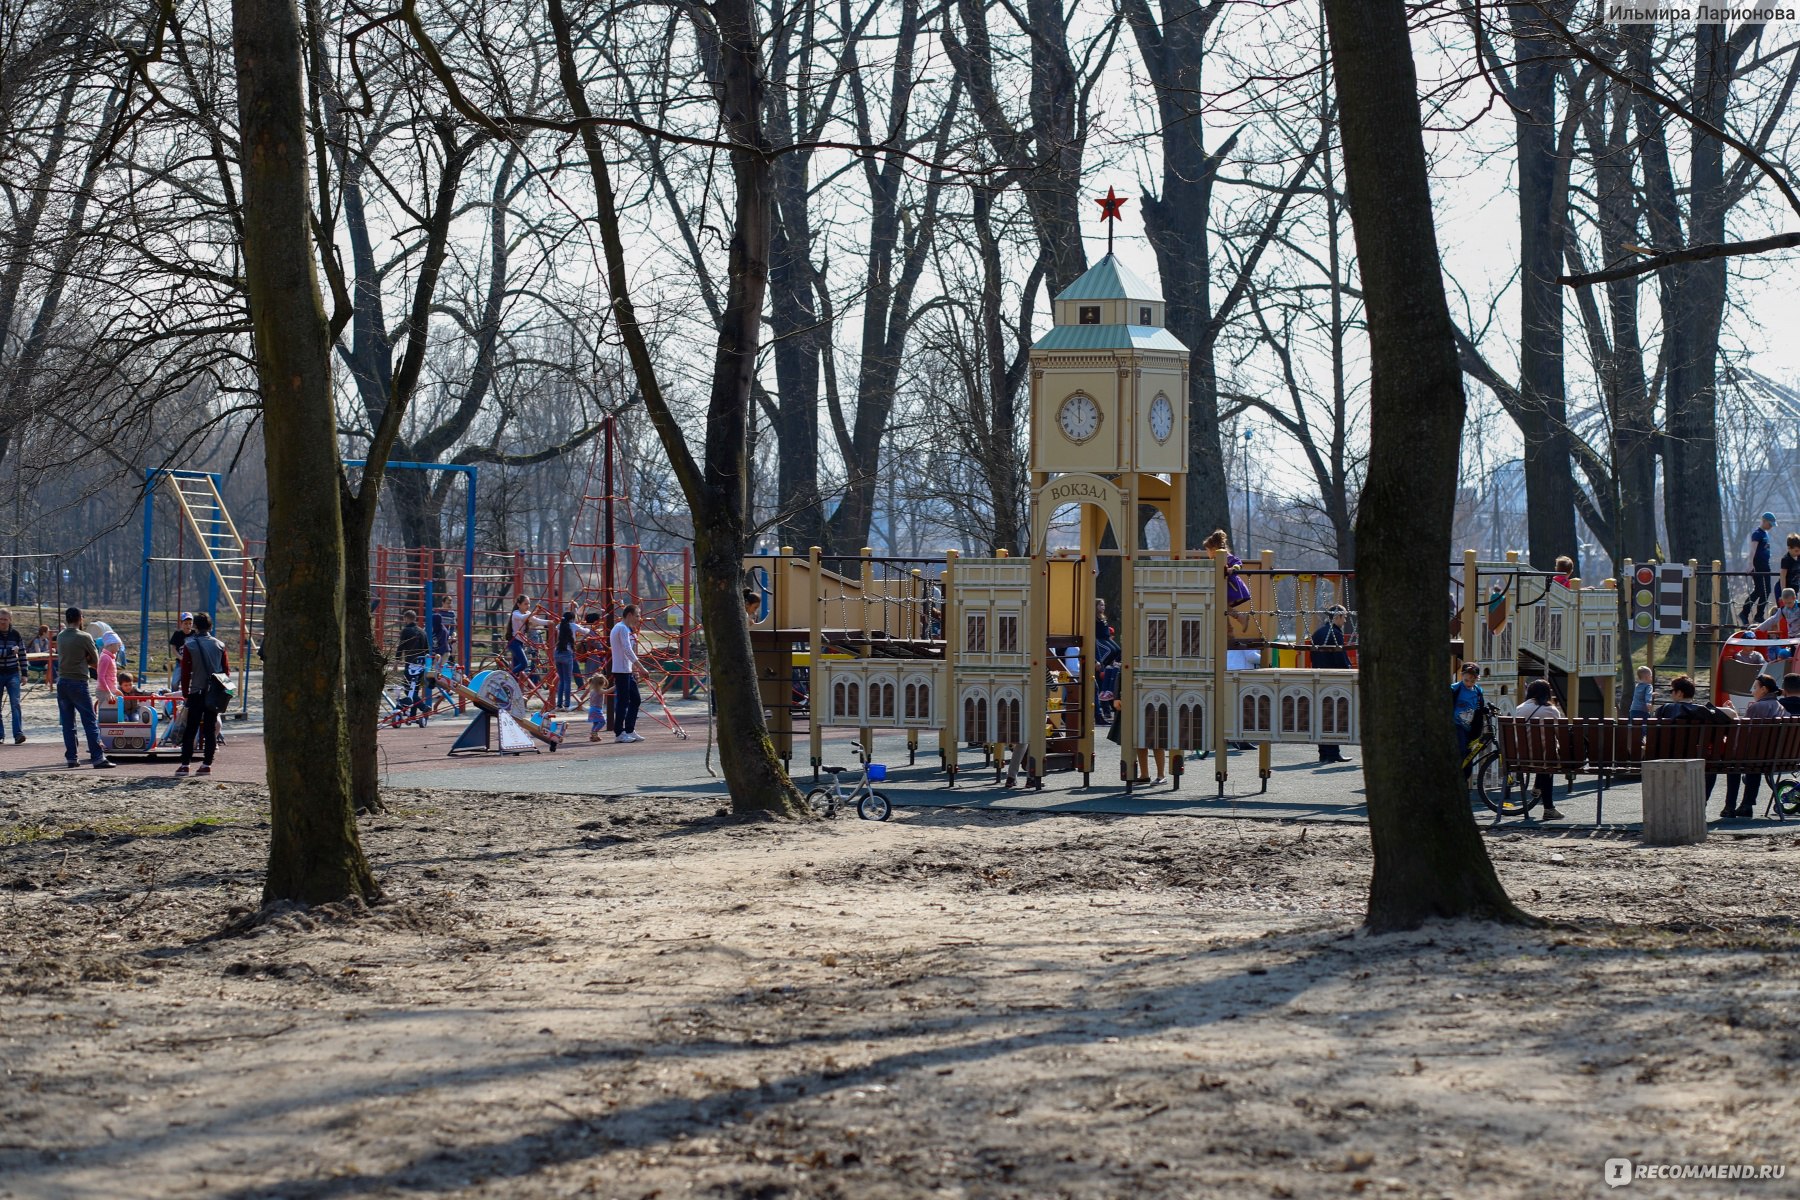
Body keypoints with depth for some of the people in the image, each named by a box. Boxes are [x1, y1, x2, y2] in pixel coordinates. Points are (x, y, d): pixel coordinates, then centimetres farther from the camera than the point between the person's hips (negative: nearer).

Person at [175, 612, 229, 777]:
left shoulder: (190, 646, -6)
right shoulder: (219, 645, 3)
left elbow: (185, 672, -6)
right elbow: (226, 670, 6)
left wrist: (185, 693, 2)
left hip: (196, 693, -3)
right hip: (215, 693, 3)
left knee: (190, 730, 3)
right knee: (210, 729, 6)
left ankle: (185, 764, 0)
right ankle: (207, 764, 3)